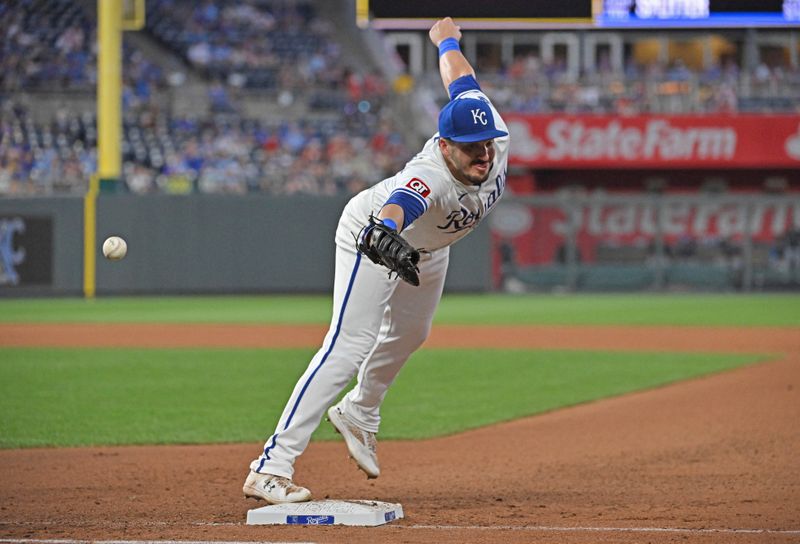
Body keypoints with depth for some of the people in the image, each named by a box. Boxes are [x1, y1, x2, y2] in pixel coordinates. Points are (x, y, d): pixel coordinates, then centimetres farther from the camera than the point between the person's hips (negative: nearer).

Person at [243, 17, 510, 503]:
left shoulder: (496, 137, -26)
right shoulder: (430, 177, -44)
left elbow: (461, 76, -8)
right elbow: (397, 205, -66)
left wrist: (447, 39, 14)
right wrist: (386, 238, -90)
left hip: (428, 246, 8)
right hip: (371, 231, -8)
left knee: (409, 335, 27)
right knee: (349, 347, -21)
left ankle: (359, 416, 55)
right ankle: (271, 468, -28)